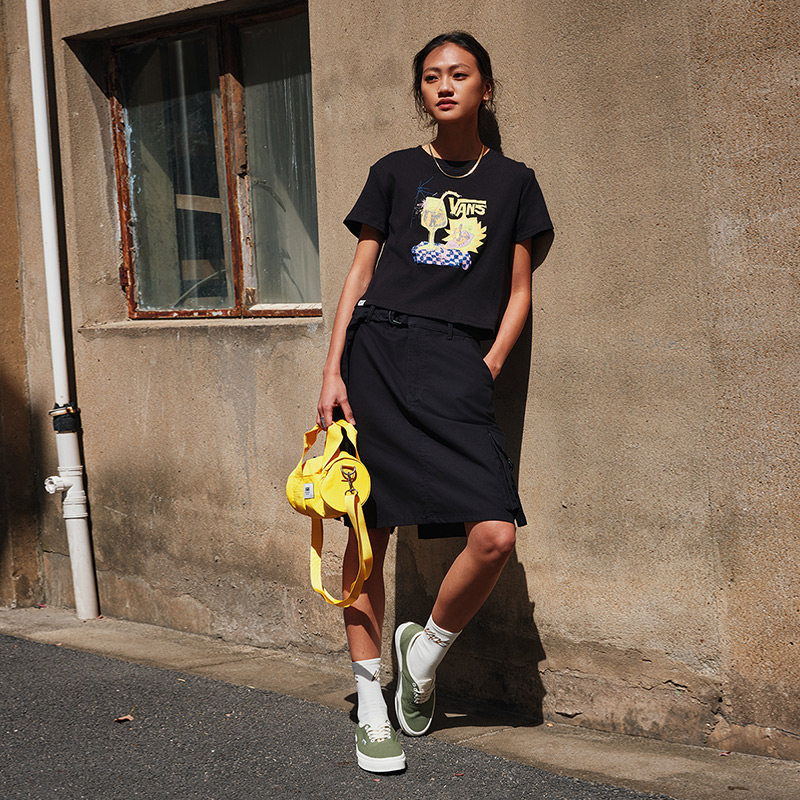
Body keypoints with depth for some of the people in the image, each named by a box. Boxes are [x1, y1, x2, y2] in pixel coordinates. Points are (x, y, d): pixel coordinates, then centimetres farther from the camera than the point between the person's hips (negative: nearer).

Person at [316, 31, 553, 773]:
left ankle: (423, 649, 12)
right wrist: (332, 371, 2)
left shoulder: (512, 182, 14)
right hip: (377, 351, 0)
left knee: (495, 534, -15)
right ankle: (371, 701, 13)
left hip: (456, 364, 0)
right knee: (369, 531, 1)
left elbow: (518, 292, 15)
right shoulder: (395, 172, 12)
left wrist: (490, 366, 0)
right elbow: (360, 273, 10)